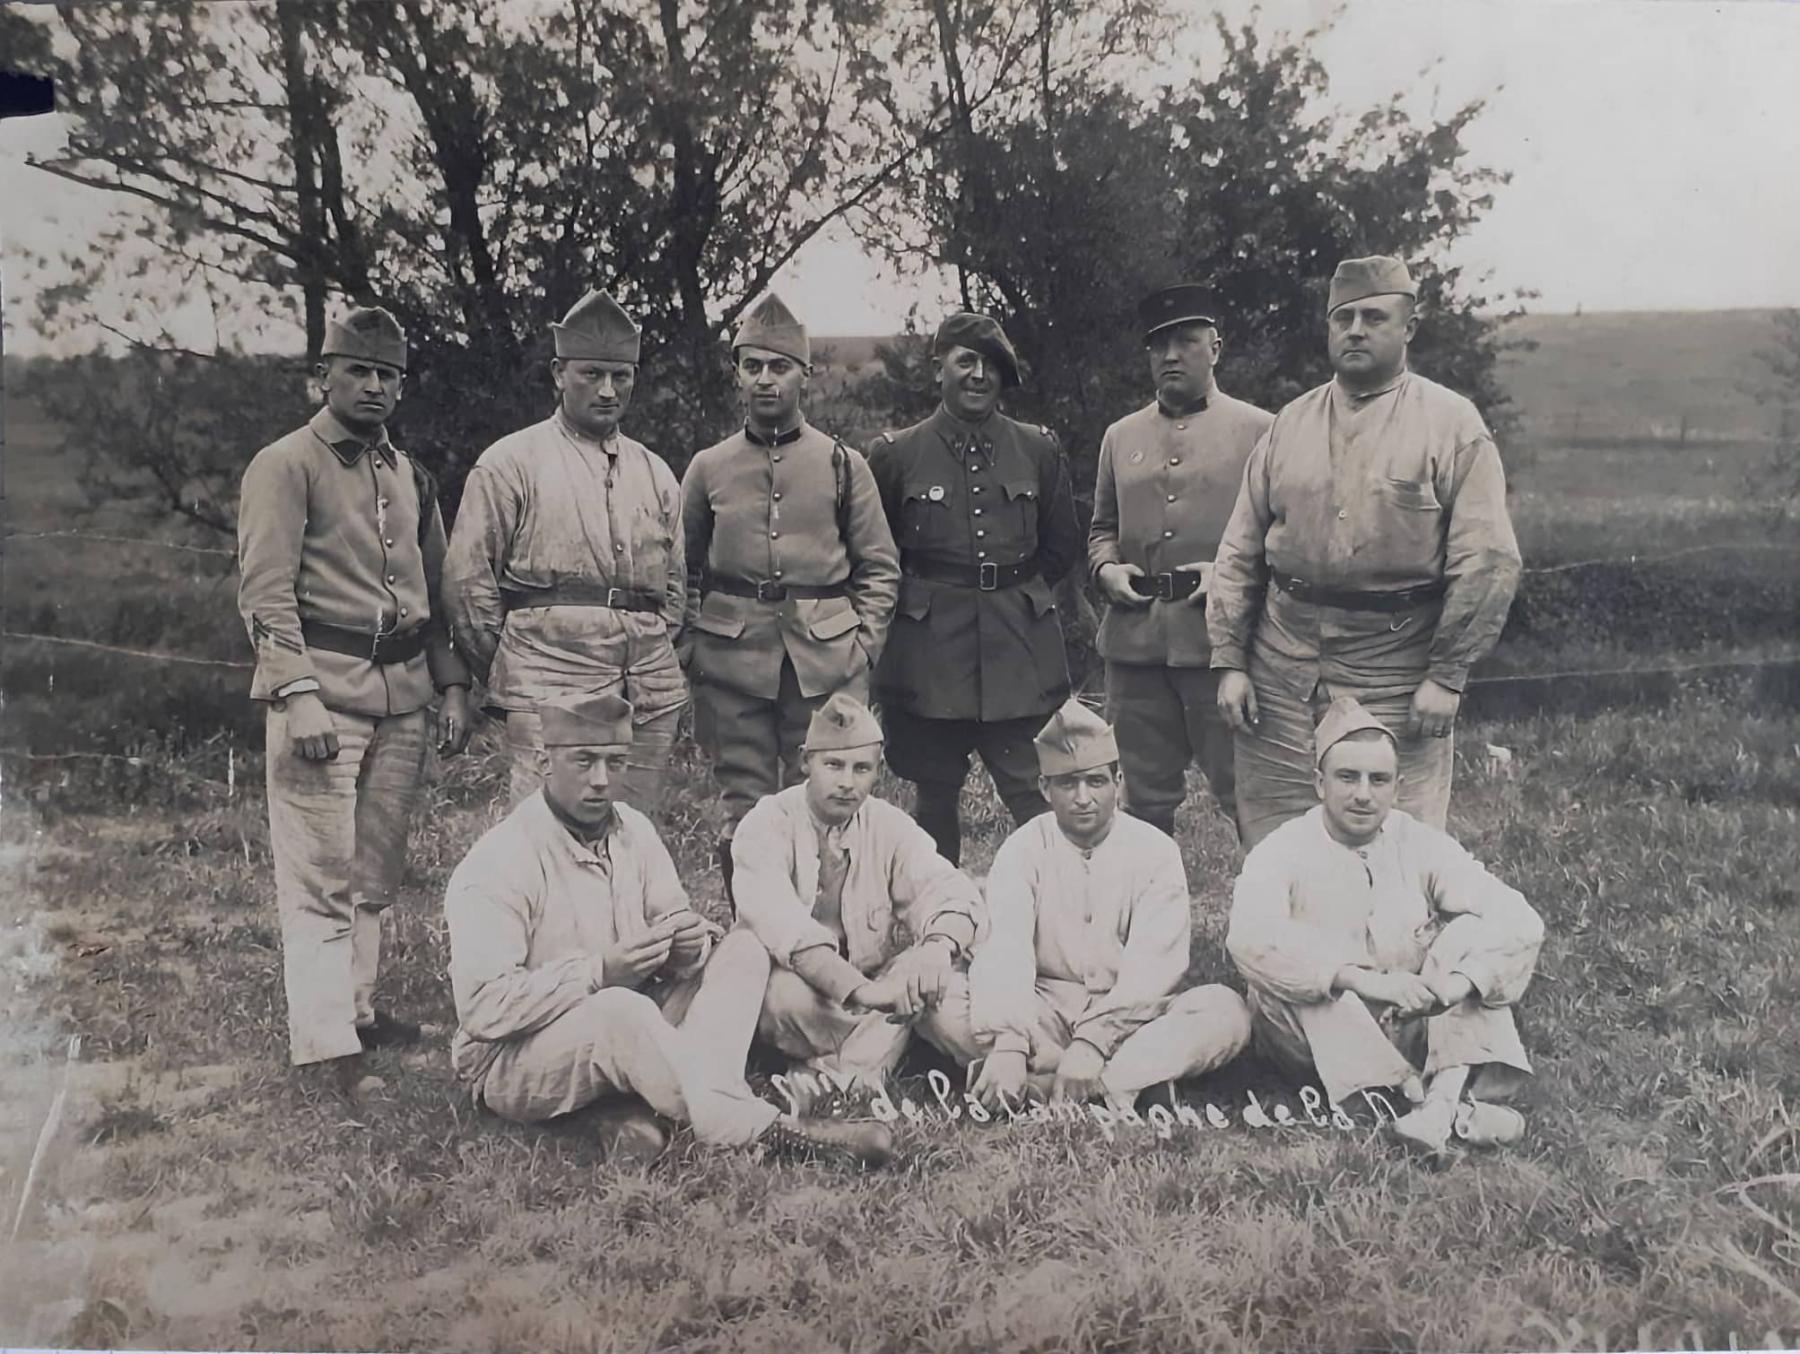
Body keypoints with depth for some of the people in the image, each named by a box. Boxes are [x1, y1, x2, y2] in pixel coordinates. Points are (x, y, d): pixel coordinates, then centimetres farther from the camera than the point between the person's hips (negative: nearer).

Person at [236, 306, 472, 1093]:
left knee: (377, 873, 13)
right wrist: (299, 696, -20)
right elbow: (265, 593, -10)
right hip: (325, 687, -6)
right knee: (320, 875, -5)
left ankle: (359, 1009, 25)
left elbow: (438, 593, 21)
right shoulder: (285, 466, -2)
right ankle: (326, 1043, -1)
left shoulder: (410, 476, 18)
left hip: (403, 692, 6)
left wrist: (452, 686, 12)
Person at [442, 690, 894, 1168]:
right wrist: (599, 972, -31)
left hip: (625, 1028, 8)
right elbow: (482, 1007, -24)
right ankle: (766, 1133, -32)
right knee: (620, 1010, -38)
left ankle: (640, 1108, -26)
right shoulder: (496, 863, -17)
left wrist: (691, 944, -17)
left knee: (742, 949, -7)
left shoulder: (632, 830, 4)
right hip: (511, 1064, -7)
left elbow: (678, 925, 9)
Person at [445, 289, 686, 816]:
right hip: (549, 694, -5)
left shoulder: (656, 474, 18)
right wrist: (510, 676, 5)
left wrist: (655, 668, 14)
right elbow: (467, 582, 2)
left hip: (651, 700, 5)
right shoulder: (511, 463, 3)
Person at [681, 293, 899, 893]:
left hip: (827, 666, 0)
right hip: (732, 667, 1)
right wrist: (693, 649, 4)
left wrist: (862, 646, -1)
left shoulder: (842, 464, 5)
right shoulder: (708, 468, 7)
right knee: (743, 814, 4)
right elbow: (685, 572, 13)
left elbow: (880, 568, 8)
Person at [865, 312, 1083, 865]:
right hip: (930, 650, 0)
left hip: (1020, 646, 1)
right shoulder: (896, 454, 1)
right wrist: (919, 597, 8)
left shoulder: (1037, 449, 5)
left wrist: (1015, 593, 11)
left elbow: (1063, 544, 15)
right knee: (935, 794, 8)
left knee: (1034, 792, -4)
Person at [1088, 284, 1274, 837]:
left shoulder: (1259, 431, 3)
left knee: (1242, 792, 1)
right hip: (1134, 640, 4)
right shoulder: (1120, 437, 16)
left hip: (1220, 640, -4)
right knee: (1145, 797, 12)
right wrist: (1106, 568, 2)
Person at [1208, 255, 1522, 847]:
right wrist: (1229, 661, 3)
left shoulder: (1452, 425, -1)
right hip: (1281, 674, 3)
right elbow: (1239, 553, 10)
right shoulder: (1290, 424, 10)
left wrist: (1446, 676, -10)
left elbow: (1489, 561, -6)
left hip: (1395, 682, -3)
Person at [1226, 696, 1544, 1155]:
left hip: (1413, 1023, 2)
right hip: (1318, 1041, -2)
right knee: (1274, 967, -30)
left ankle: (1446, 1093, -33)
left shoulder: (1422, 845, 0)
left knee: (1473, 933, -15)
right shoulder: (1283, 851, -8)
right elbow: (1249, 938, -29)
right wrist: (1361, 978, -38)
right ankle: (1431, 1100, -33)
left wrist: (1458, 981, -31)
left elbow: (1521, 923, -11)